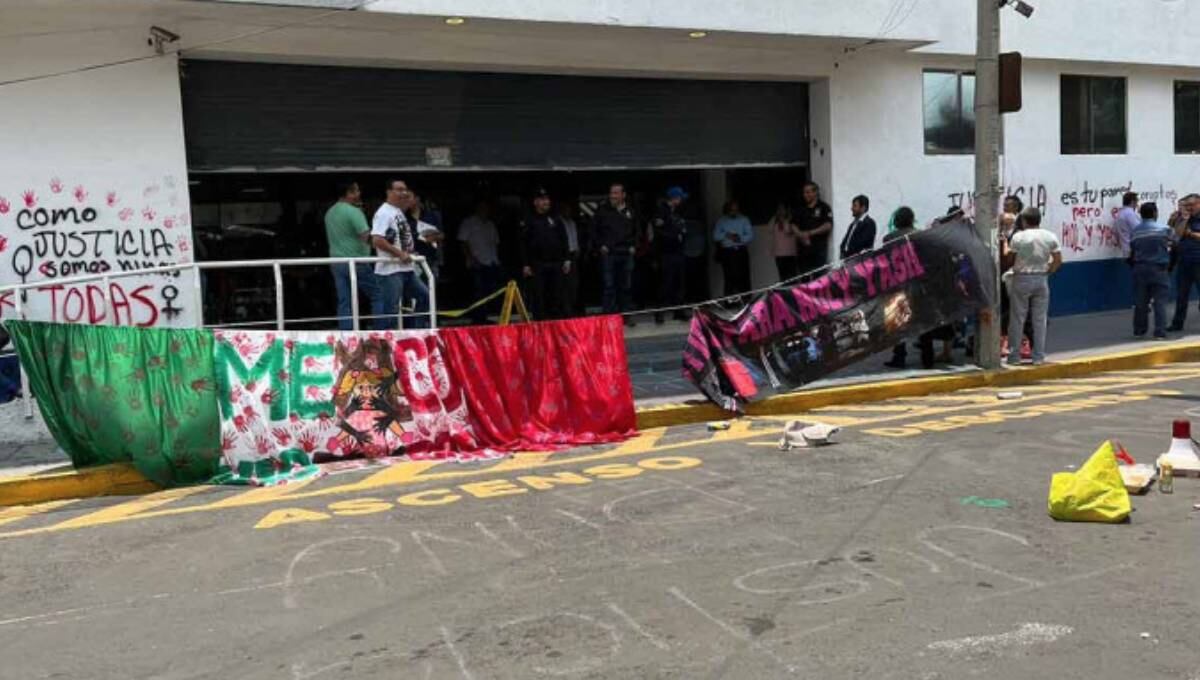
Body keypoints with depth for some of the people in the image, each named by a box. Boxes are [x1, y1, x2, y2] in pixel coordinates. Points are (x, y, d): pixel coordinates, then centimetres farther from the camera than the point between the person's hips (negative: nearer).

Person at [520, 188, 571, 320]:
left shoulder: (556, 220, 13)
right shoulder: (528, 221, 3)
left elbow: (564, 241, 14)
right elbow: (523, 245, 0)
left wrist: (567, 260, 5)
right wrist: (525, 265, -7)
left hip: (557, 264, 3)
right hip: (537, 265, -3)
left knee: (558, 298, 3)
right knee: (538, 299, -2)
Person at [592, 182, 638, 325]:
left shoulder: (630, 212, 11)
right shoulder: (602, 210, 0)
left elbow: (636, 231, 21)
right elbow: (594, 229, 3)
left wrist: (633, 246, 8)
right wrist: (600, 245, -6)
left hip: (626, 254, 4)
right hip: (608, 253, -3)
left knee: (626, 287, 8)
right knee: (609, 287, -4)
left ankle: (625, 315, 16)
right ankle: (608, 315, 0)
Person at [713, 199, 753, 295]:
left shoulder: (744, 220, 8)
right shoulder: (721, 221, 10)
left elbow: (750, 236, 1)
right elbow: (715, 236, 2)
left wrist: (740, 238, -17)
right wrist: (726, 235, -16)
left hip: (741, 251, 0)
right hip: (727, 252, 0)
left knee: (744, 277, -5)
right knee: (730, 278, -4)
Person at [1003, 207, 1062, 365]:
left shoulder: (1018, 237, -9)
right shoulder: (1050, 237, 2)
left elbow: (1009, 257, -4)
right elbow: (1058, 260, 1)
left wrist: (1005, 245, 12)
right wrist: (1048, 271, 14)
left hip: (1021, 279, -3)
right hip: (1041, 280, 3)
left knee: (1017, 319, 4)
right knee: (1040, 319, 8)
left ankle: (1014, 357, 6)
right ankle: (1039, 357, 11)